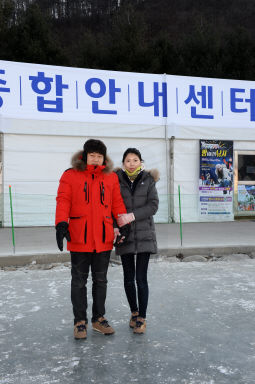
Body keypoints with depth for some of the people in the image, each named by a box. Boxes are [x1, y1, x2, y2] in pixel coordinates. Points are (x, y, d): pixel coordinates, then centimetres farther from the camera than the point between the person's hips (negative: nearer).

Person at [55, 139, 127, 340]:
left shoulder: (111, 177, 9)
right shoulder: (70, 175, 1)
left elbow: (117, 203, 9)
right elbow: (63, 201, -6)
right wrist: (61, 224, -19)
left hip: (104, 238, 3)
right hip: (79, 238, -2)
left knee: (101, 280, 13)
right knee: (79, 280, 7)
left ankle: (99, 318, 28)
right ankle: (80, 321, 21)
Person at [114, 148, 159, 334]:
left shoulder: (148, 180, 2)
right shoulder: (117, 180, 1)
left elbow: (153, 205, -7)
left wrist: (132, 215, -19)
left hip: (144, 234, -1)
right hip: (125, 235, 1)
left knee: (141, 278, -2)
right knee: (129, 278, 10)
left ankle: (142, 318, 12)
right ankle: (134, 312, 30)